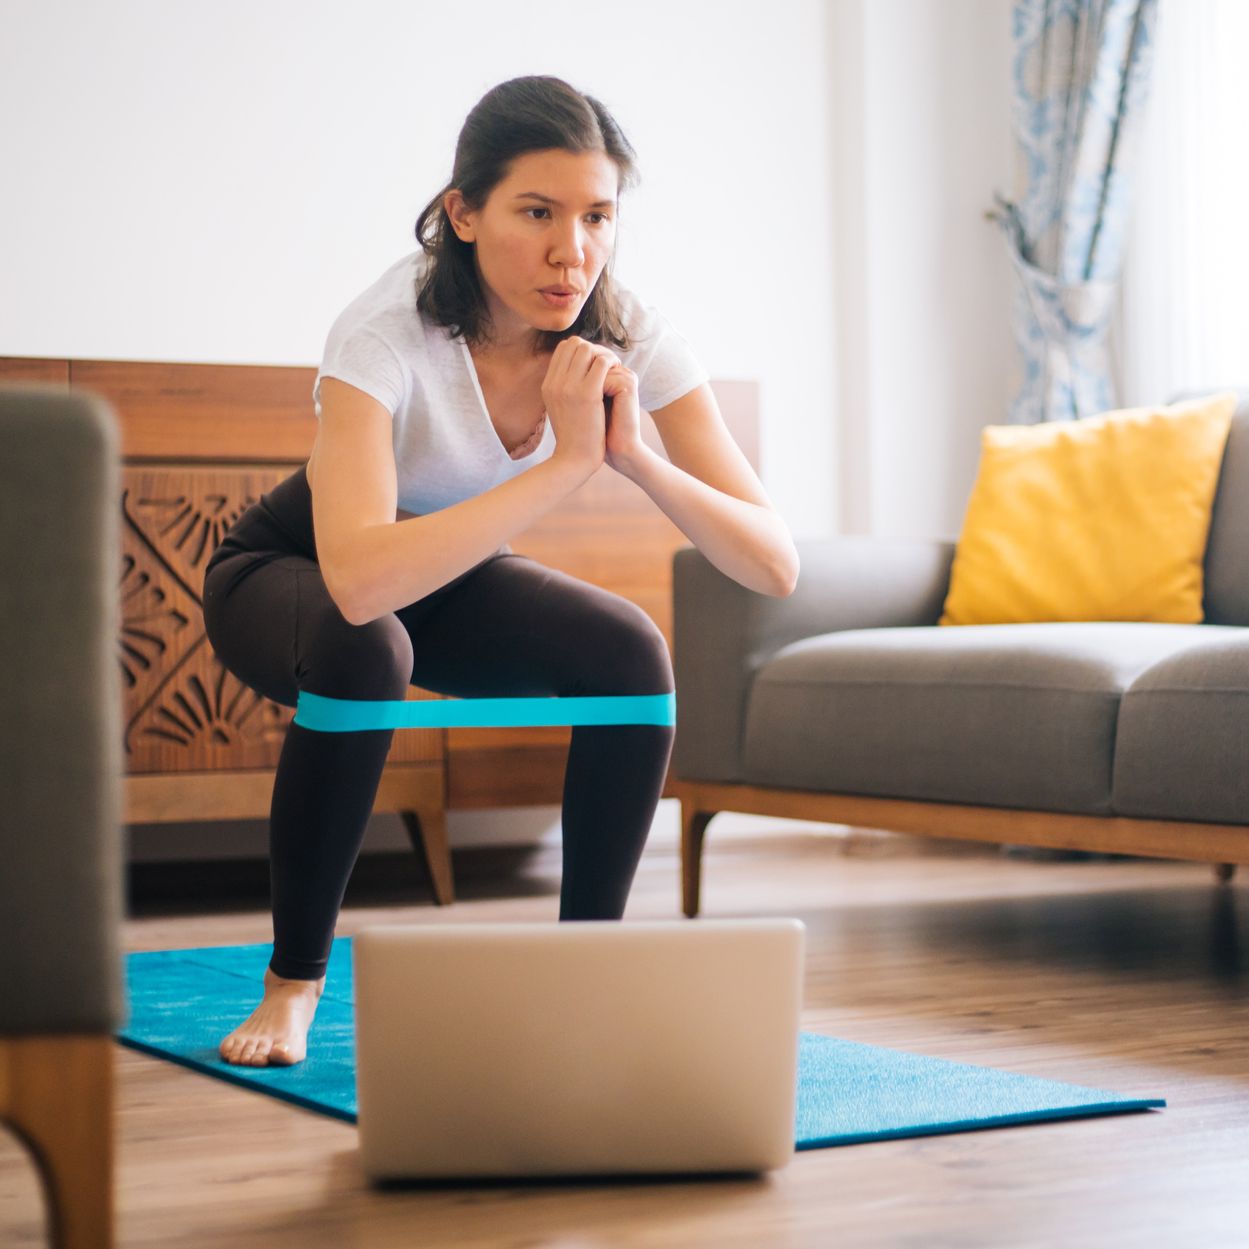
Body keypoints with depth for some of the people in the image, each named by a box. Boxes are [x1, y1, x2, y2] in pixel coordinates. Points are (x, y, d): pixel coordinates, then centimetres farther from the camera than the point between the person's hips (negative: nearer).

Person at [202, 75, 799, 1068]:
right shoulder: (387, 333, -36)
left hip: (451, 574, 4)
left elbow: (775, 566, -26)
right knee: (362, 651, -37)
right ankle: (293, 980, -14)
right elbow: (359, 581, -51)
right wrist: (568, 462, -47)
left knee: (630, 653, -23)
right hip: (290, 569, -4)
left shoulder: (629, 337, -23)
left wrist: (635, 455, -41)